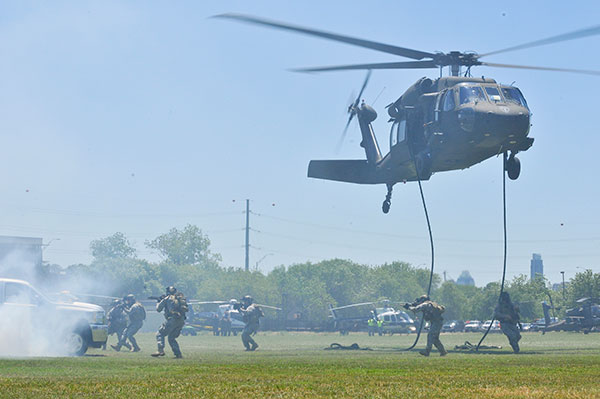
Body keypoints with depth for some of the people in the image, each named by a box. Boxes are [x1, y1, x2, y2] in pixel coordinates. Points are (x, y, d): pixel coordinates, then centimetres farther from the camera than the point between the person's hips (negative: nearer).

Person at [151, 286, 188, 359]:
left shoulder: (167, 299, 5)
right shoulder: (181, 297, 19)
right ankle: (178, 354, 6)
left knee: (160, 334, 4)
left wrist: (158, 303, 34)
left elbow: (158, 309, 11)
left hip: (172, 319, -6)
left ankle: (161, 350, -16)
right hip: (182, 321, 6)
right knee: (172, 338, 18)